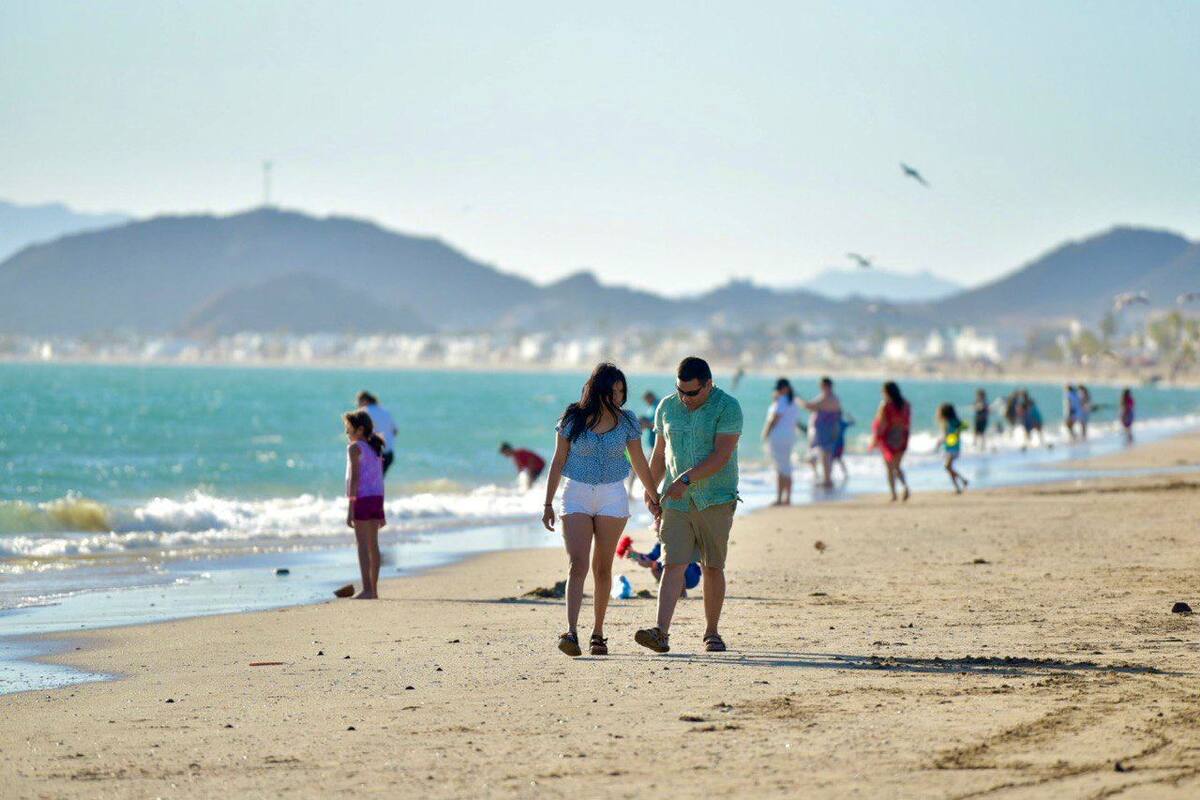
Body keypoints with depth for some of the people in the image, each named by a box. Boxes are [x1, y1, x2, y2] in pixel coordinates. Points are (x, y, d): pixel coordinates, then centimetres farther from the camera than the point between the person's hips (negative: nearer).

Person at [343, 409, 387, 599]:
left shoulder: (355, 448, -8)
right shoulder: (376, 448, 15)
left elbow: (354, 478, -15)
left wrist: (350, 508, -16)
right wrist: (381, 510, 20)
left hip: (362, 498, -8)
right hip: (377, 497, 8)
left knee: (363, 545, -8)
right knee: (373, 545, 11)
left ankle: (367, 589, -14)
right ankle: (374, 589, 14)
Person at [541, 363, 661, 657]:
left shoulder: (626, 421, 0)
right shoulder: (572, 419, -4)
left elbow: (639, 462, 11)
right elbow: (558, 462, 2)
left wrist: (654, 498, 17)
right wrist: (548, 504, 2)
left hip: (612, 497, 1)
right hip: (576, 495, -1)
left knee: (602, 568, 5)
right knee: (578, 565, -13)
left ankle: (598, 632, 15)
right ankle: (571, 633, -22)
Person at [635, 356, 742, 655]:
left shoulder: (727, 408, -8)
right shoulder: (667, 407, 7)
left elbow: (722, 456, -17)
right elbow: (660, 454, 17)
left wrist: (687, 478, -23)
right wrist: (650, 490, 9)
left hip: (715, 500, -3)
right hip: (677, 501, 3)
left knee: (712, 568, 3)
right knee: (673, 565, -9)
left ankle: (712, 633, 15)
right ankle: (661, 633, -20)